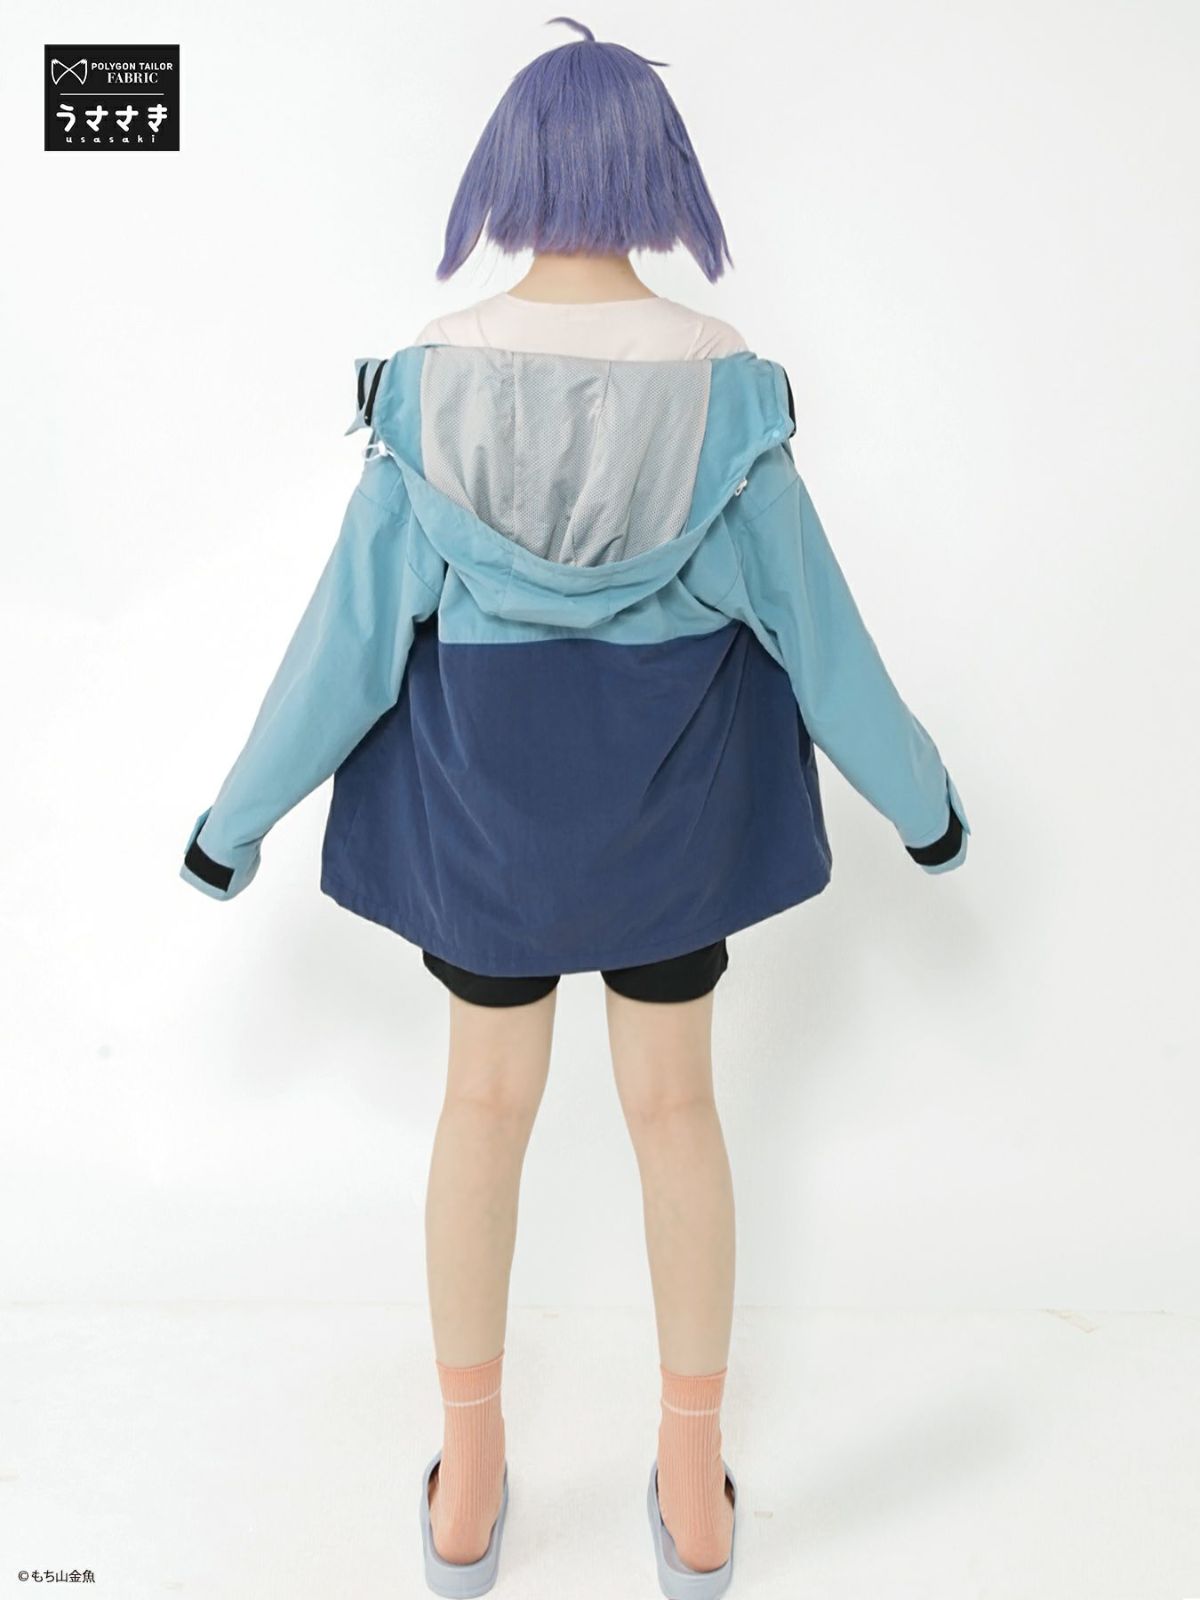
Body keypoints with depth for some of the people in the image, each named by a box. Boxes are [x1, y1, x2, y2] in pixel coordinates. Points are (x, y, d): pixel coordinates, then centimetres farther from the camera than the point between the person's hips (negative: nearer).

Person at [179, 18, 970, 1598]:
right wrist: (919, 796, 7)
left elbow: (356, 625, -10)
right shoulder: (724, 383, -13)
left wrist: (239, 813, 3)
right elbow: (811, 616, -7)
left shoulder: (434, 377, -13)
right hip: (673, 785, 0)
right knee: (675, 1103, 15)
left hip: (485, 779, 0)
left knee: (488, 1099, 16)